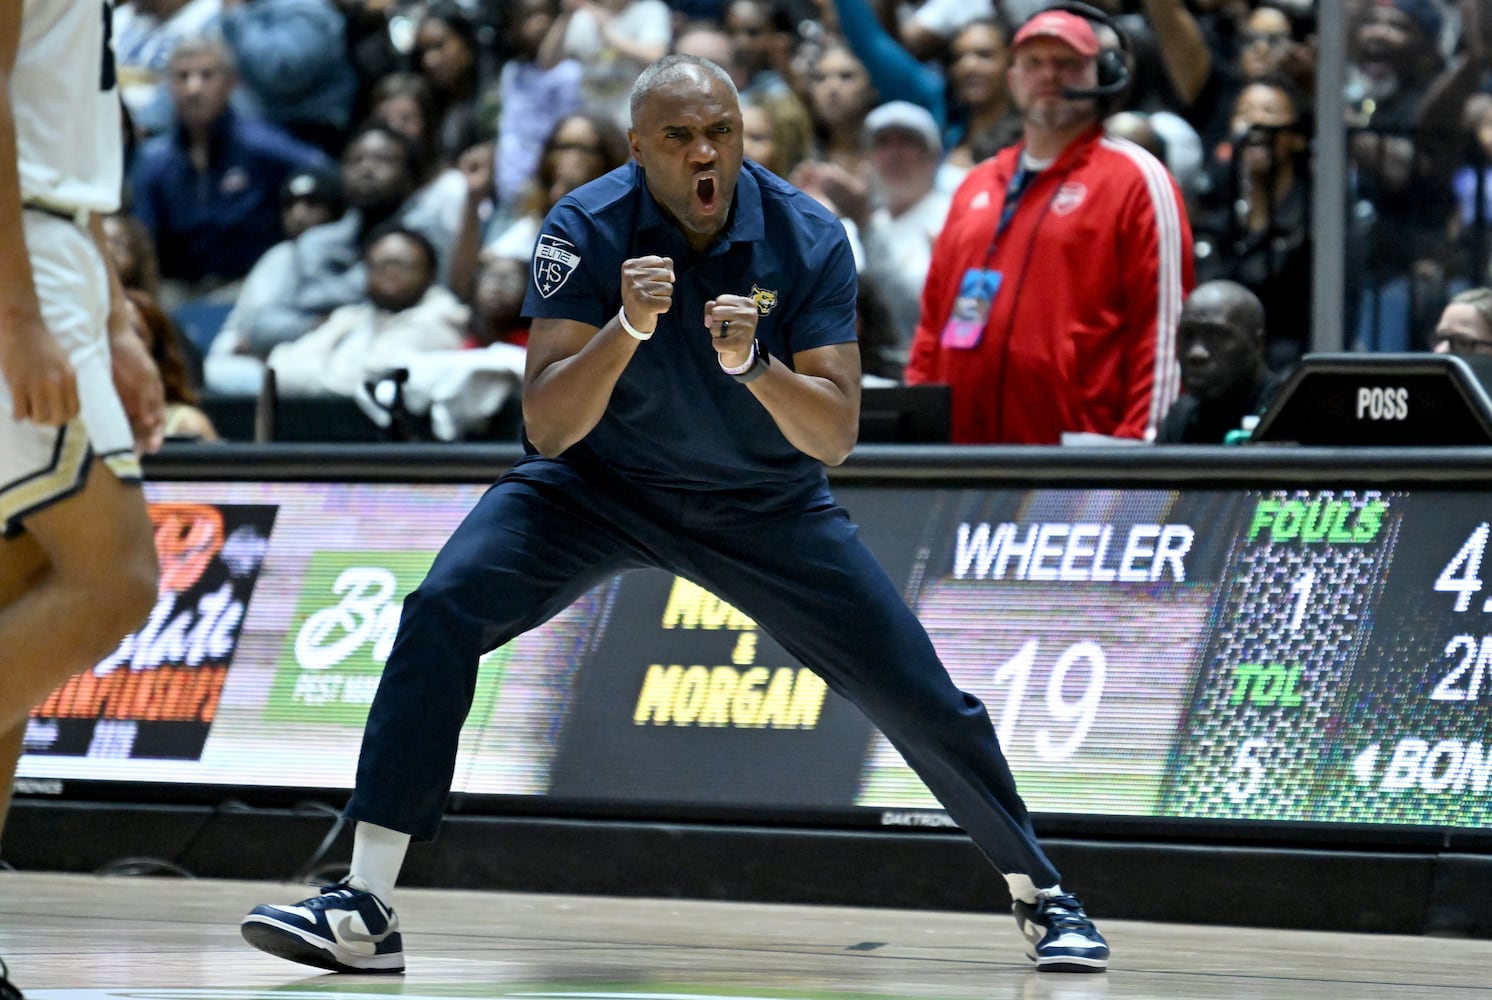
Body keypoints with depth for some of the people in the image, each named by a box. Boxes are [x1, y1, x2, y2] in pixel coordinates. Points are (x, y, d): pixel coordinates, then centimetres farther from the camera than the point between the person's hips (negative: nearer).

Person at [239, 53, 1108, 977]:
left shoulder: (808, 239, -18)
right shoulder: (586, 230, -21)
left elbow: (835, 437, -21)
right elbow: (546, 430, -25)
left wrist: (754, 364, -39)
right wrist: (627, 328, -42)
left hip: (766, 502, 1)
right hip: (600, 484, -1)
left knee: (920, 700, -4)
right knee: (440, 615, -24)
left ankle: (1041, 896, 22)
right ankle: (365, 912, -22)